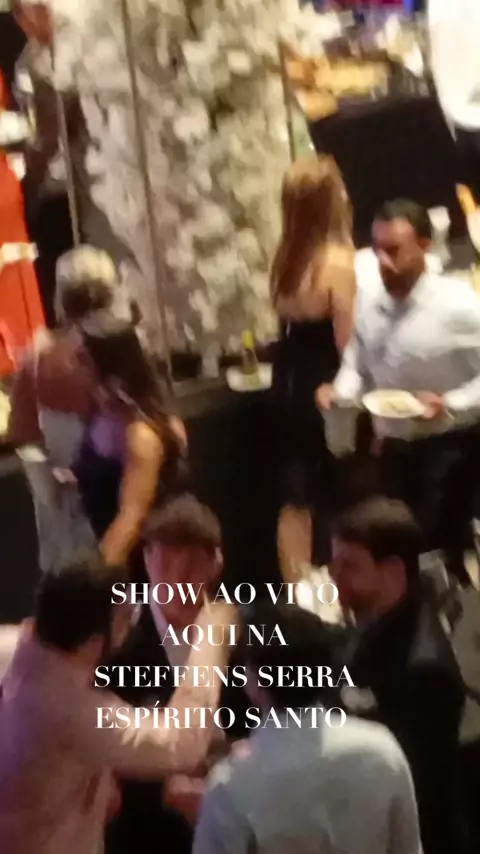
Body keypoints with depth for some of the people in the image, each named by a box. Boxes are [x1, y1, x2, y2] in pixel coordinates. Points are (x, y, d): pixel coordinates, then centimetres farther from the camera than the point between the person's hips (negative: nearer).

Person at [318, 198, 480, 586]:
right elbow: (358, 368, 12)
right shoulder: (372, 309, 1)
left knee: (437, 555, -7)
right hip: (394, 448, 6)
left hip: (447, 449, -6)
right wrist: (340, 391, -9)